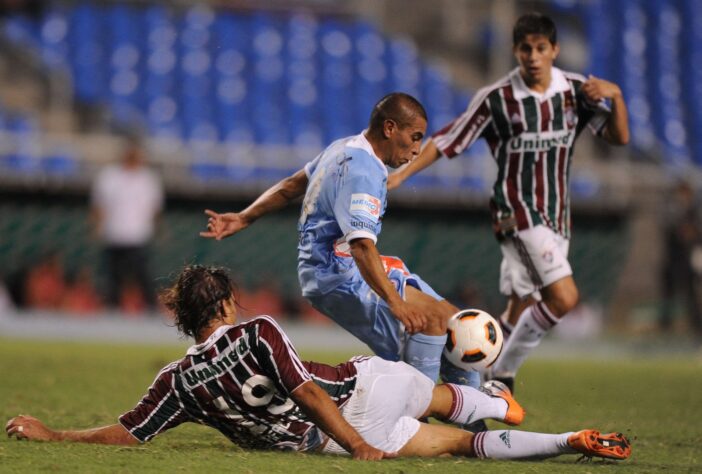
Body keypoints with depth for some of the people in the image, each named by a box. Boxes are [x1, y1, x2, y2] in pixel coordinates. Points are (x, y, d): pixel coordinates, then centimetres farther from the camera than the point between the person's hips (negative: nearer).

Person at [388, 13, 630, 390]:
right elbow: (446, 141, -3)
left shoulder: (575, 91, 2)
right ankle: (504, 371, -6)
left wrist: (615, 95, -18)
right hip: (517, 213, -5)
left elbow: (619, 137, 0)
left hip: (556, 215, 5)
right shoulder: (496, 99, -8)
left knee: (521, 314, 9)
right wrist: (400, 175, -11)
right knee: (564, 297, -21)